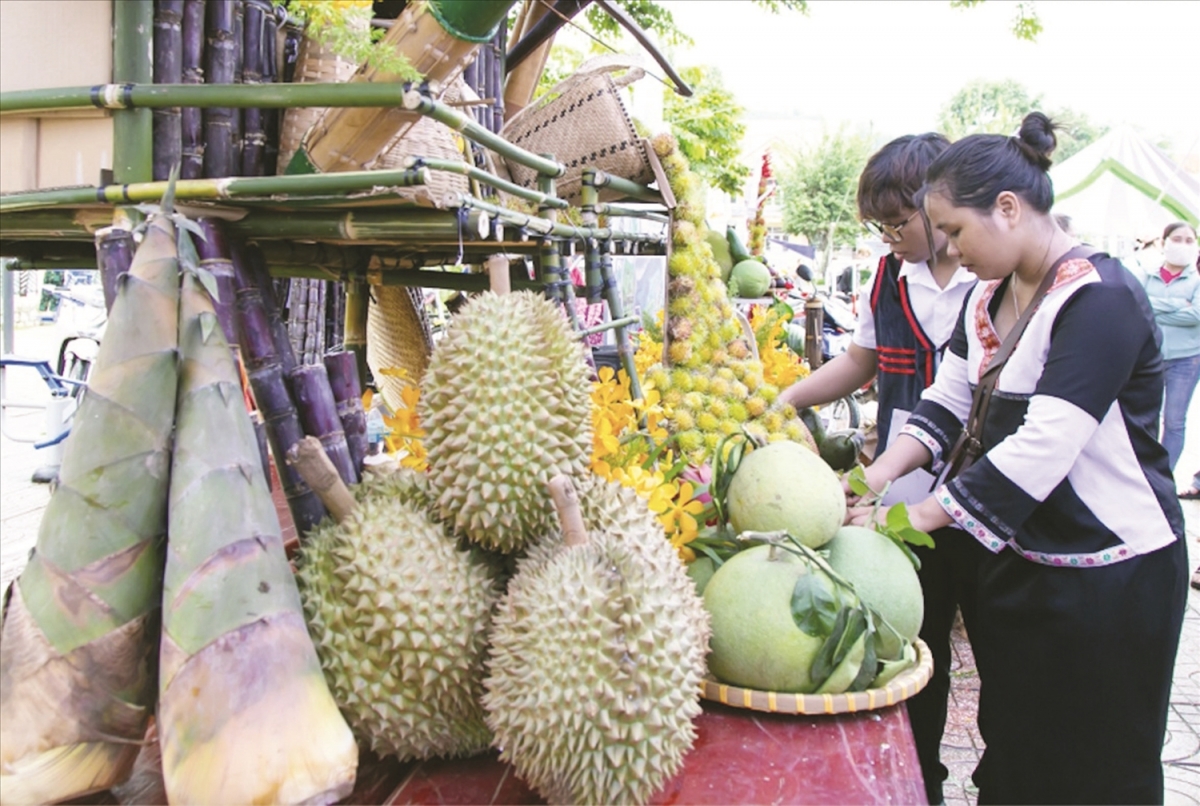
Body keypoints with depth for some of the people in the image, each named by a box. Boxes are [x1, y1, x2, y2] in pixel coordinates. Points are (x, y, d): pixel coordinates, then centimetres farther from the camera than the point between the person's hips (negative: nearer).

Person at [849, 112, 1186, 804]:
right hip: (1017, 559, 8)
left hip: (1110, 572, -8)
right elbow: (946, 403, 4)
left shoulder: (1100, 298, -20)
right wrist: (873, 481, -11)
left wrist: (913, 517, -25)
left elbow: (1042, 448, -27)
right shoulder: (988, 298, 7)